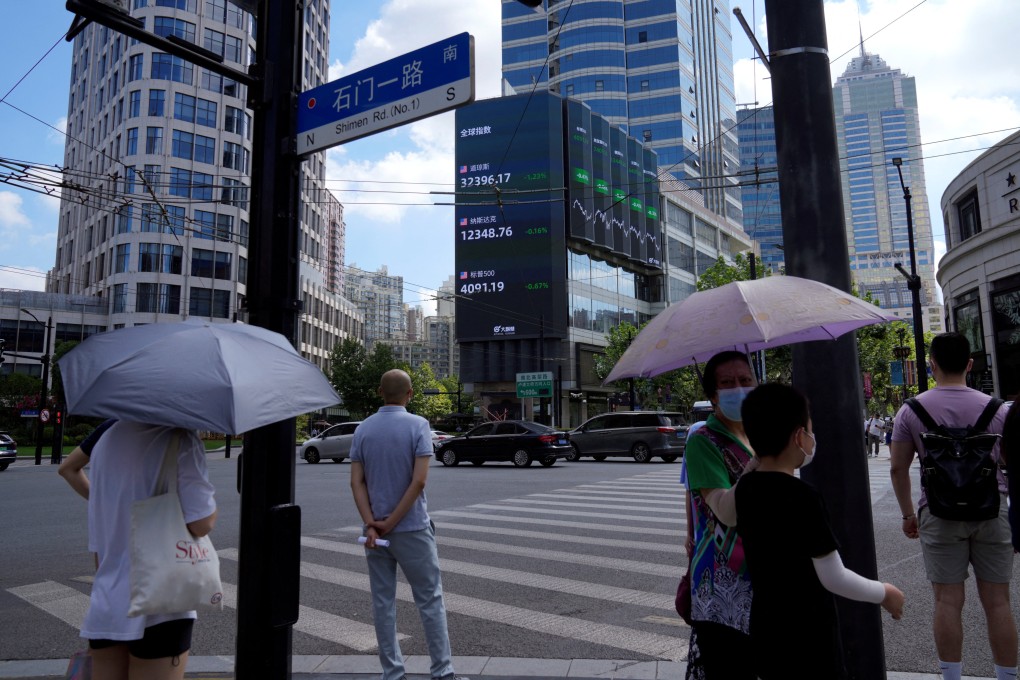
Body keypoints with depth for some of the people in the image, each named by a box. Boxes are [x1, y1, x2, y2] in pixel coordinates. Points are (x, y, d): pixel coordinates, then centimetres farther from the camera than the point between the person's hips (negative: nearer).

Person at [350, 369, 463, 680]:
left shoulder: (363, 429, 2)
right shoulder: (418, 425, -11)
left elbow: (357, 482, -4)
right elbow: (419, 481, -18)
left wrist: (371, 524, -9)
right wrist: (392, 522, -13)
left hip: (374, 529, 4)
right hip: (412, 527, -4)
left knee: (382, 602, 12)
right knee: (430, 599, 7)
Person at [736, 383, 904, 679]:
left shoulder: (745, 487, -3)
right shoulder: (802, 497, -24)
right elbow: (833, 578, -19)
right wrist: (885, 593, -1)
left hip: (766, 624, 6)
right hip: (804, 633, -6)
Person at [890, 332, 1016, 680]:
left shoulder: (912, 409, -2)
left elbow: (898, 469, -1)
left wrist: (908, 513, 11)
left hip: (939, 513, -1)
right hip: (991, 511, 2)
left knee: (948, 601, 4)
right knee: (997, 602, 8)